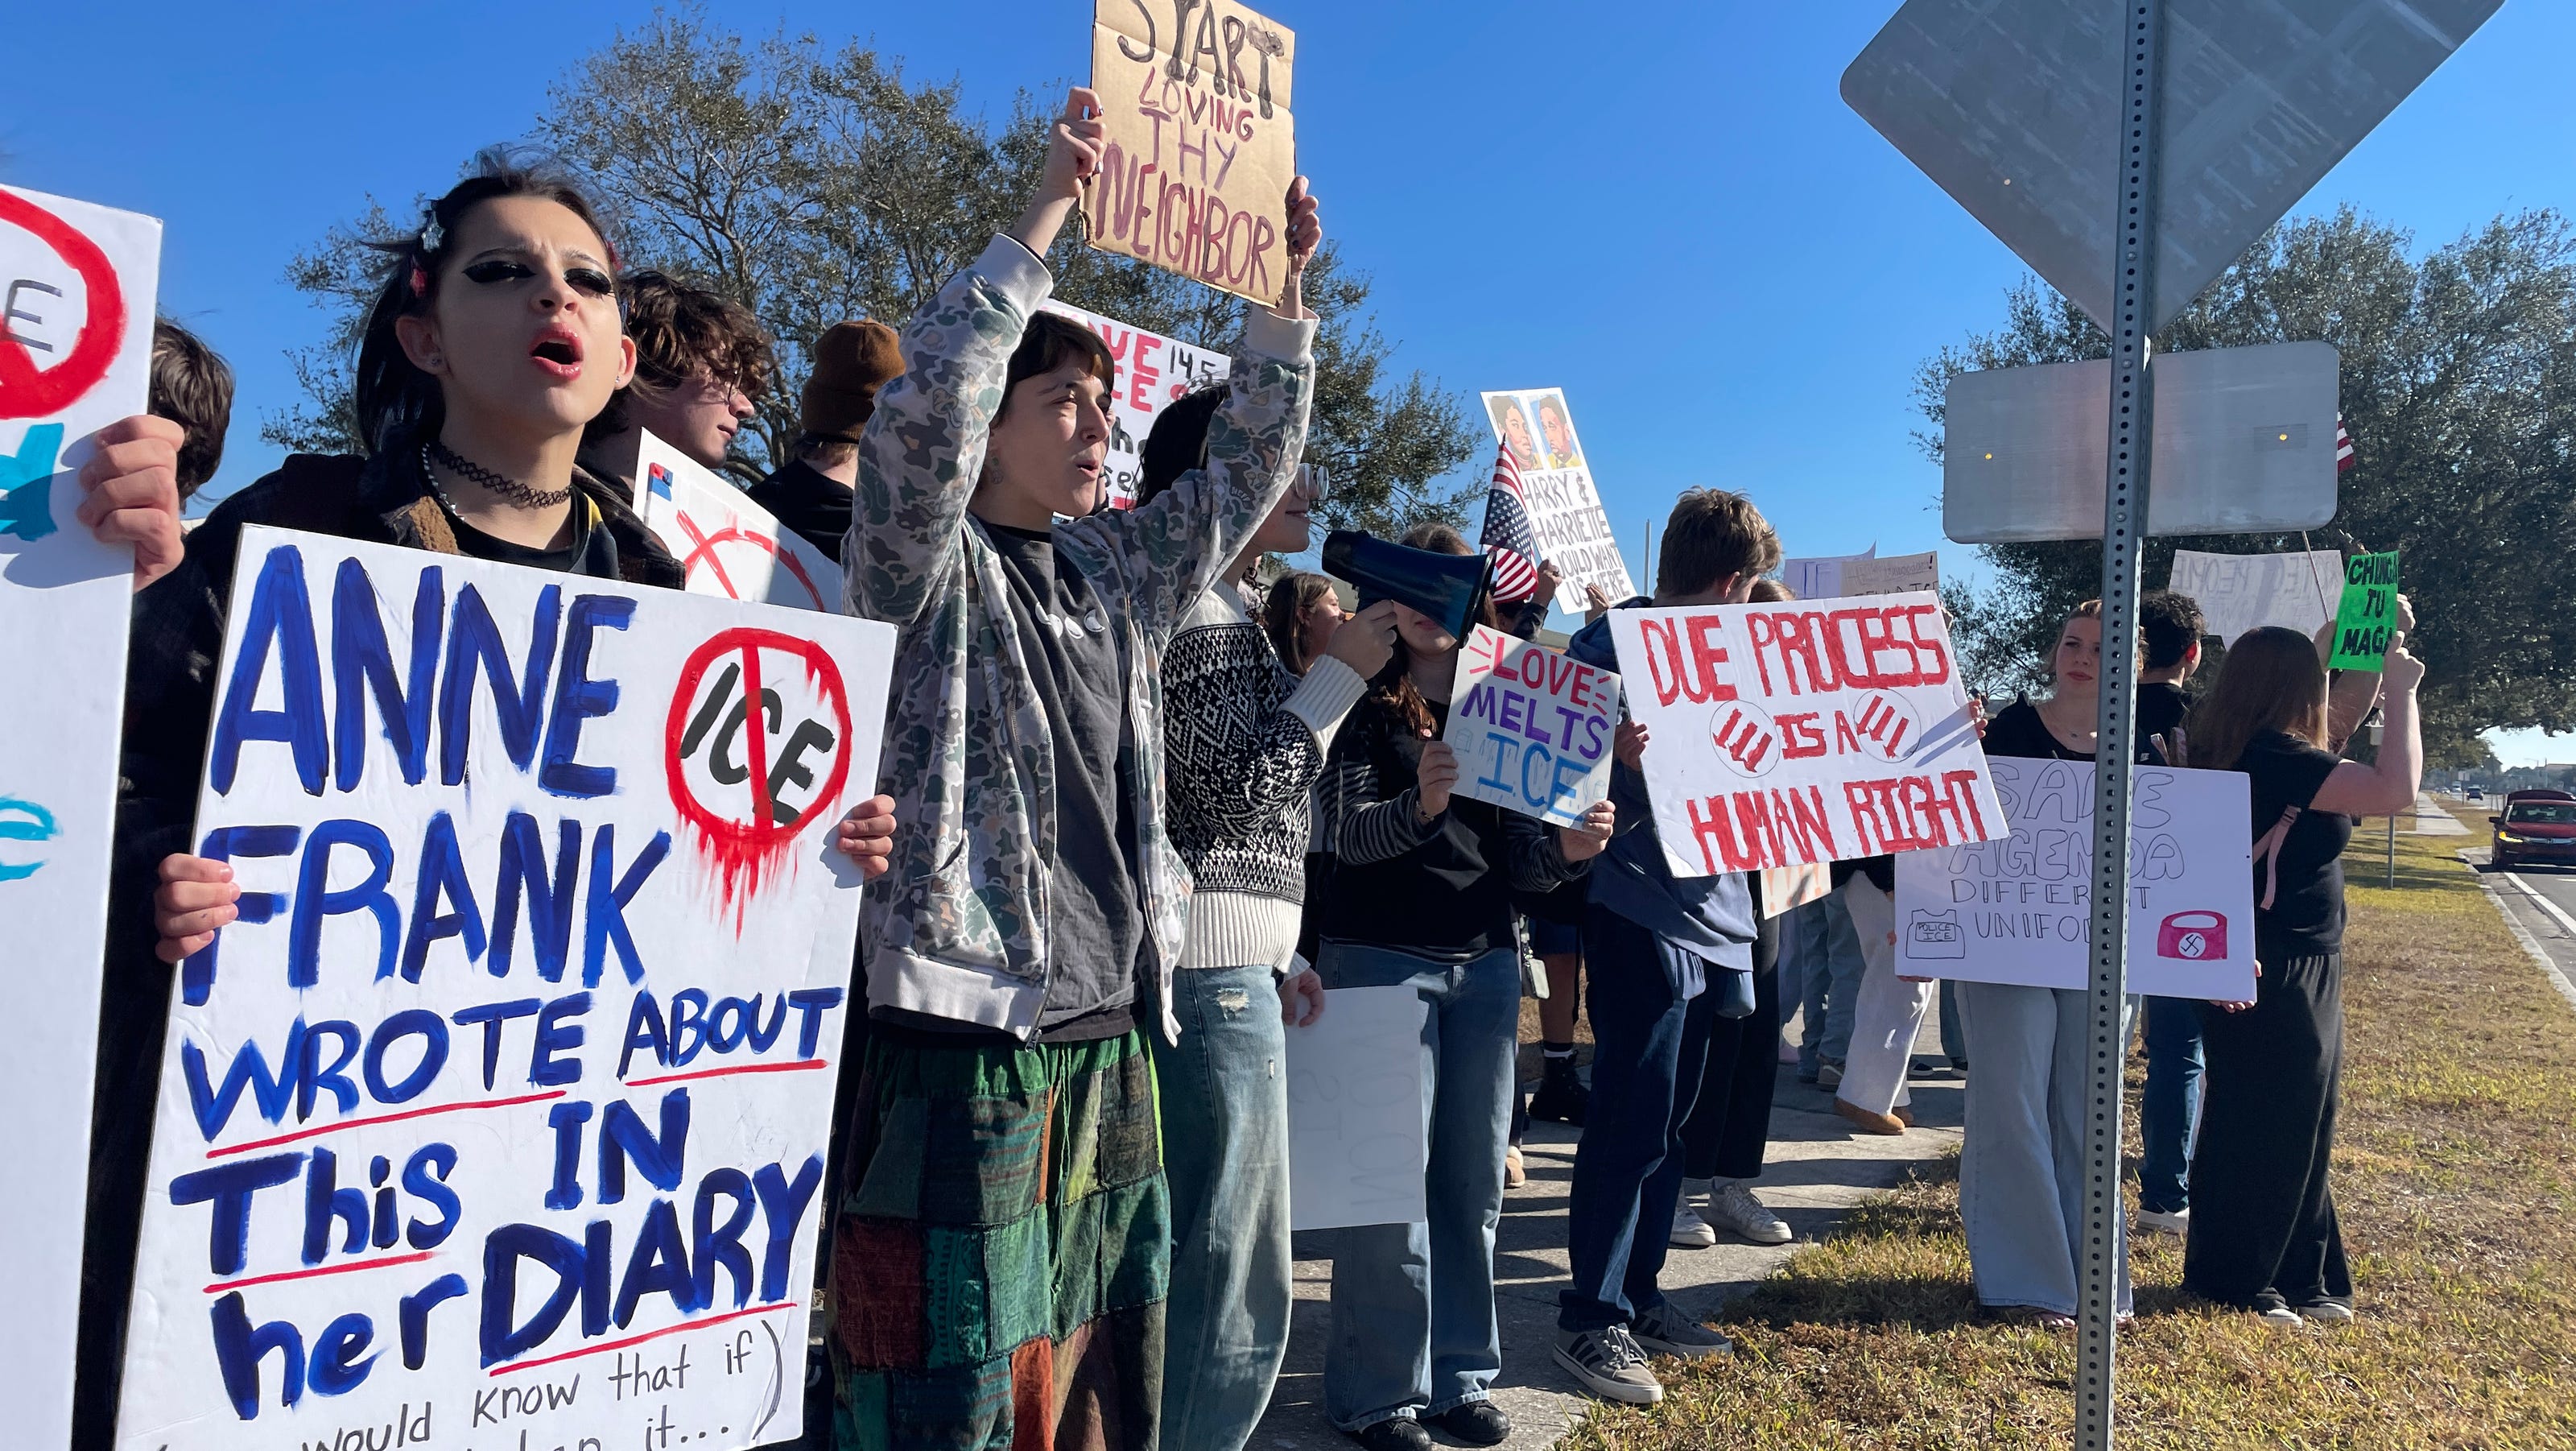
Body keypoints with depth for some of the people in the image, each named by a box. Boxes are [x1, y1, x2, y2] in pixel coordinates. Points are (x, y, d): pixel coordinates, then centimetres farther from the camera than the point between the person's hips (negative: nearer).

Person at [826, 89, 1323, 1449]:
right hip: (962, 1035, -7)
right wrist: (1043, 215, -19)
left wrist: (1284, 281, 10)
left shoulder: (1116, 570, 15)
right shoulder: (930, 568, -3)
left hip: (1109, 1032, 7)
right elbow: (920, 410, -21)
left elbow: (1248, 463, 19)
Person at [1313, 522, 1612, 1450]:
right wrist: (1420, 803, -36)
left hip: (1486, 963, 5)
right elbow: (1348, 832, -16)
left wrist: (1569, 849, -14)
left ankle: (1459, 1375, 23)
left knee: (1475, 1178, 9)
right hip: (1383, 957, -4)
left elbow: (1522, 861, 8)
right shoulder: (1367, 706, -2)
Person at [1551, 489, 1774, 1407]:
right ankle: (1591, 1317, 8)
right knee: (1631, 1126, -5)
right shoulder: (1612, 644, -9)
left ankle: (1637, 1295, 26)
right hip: (1643, 917, -8)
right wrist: (1624, 762, -35)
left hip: (1709, 919, 8)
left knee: (1667, 1124, 14)